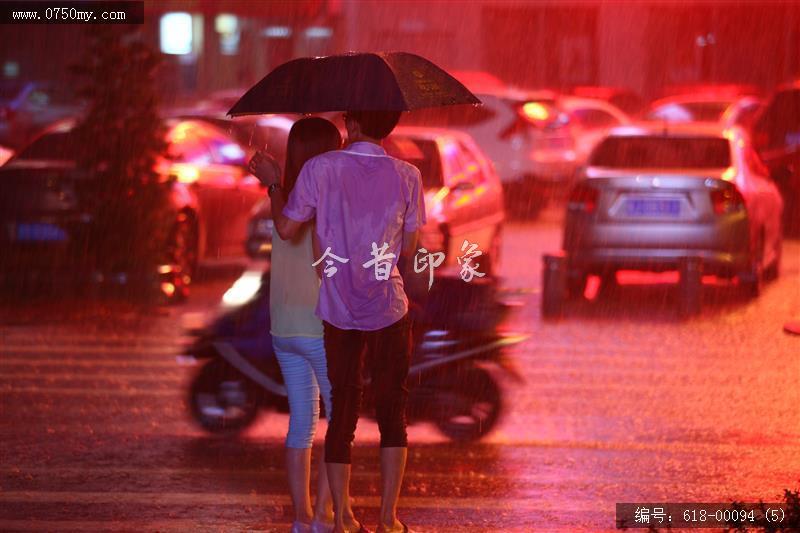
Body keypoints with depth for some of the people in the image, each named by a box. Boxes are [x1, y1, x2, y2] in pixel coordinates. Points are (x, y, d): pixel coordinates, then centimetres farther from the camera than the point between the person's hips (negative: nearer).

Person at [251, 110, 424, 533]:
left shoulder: (320, 169, -10)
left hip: (339, 312, 1)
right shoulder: (407, 176, -6)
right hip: (389, 309, -1)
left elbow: (286, 228, -5)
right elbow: (408, 249, 1)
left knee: (342, 410, 10)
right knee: (392, 411, 10)